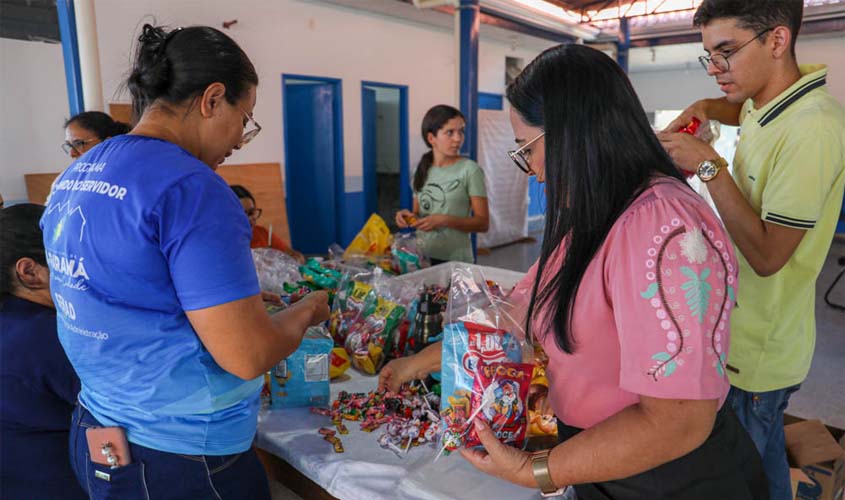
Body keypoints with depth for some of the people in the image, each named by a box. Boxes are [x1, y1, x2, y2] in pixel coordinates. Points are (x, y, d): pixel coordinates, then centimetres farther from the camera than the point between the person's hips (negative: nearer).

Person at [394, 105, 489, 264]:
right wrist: (408, 216, -7)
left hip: (456, 261, -4)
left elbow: (483, 223, -10)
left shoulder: (470, 170, -10)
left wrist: (445, 221, -22)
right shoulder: (422, 171, 5)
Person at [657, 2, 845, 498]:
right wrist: (702, 109, 8)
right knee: (765, 460, 25)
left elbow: (766, 255, -26)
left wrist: (711, 167, -24)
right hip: (745, 332, 9)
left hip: (756, 353, -9)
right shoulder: (765, 102, 3)